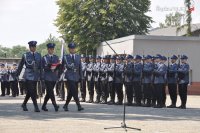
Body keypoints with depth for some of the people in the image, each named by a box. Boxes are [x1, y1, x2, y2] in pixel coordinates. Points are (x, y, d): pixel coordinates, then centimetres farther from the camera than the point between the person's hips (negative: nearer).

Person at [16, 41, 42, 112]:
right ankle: (36, 107, -10)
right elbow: (20, 65, 6)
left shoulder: (38, 55, 8)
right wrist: (17, 75, 7)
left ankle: (24, 104, 28)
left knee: (30, 91, 10)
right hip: (28, 75, -4)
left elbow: (40, 66, 9)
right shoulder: (25, 55, 0)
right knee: (31, 91, -10)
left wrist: (40, 76, 4)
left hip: (35, 75, 4)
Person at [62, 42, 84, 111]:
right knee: (74, 92, -15)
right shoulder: (65, 57, 1)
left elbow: (80, 67, 14)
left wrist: (80, 76, 9)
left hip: (76, 77, 5)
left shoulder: (78, 57, 12)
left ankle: (66, 105, 23)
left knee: (71, 93, 9)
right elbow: (62, 66, 6)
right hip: (69, 77, -5)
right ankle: (79, 106, -18)